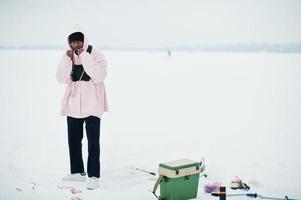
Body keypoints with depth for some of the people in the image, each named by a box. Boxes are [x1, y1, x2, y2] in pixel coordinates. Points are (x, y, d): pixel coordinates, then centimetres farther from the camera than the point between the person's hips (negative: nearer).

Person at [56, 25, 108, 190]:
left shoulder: (95, 55, -9)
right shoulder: (68, 56, 5)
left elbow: (99, 76, -23)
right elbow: (61, 79, -4)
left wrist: (84, 57, -23)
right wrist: (67, 59, -16)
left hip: (92, 104, -5)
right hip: (73, 104, 6)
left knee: (93, 141, -6)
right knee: (73, 139, 14)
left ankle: (94, 176, -1)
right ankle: (77, 172, 28)